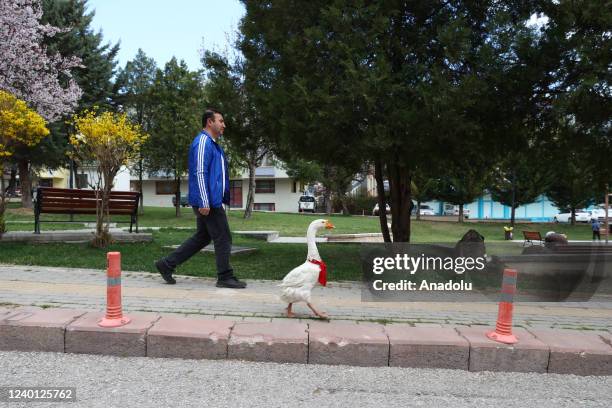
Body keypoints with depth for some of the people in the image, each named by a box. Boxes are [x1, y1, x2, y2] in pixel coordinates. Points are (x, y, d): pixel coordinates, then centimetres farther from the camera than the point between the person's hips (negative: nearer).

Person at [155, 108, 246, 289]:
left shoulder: (213, 144, 20)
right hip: (208, 201, -10)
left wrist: (226, 197, 24)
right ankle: (225, 277, 8)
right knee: (223, 238, -3)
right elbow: (200, 173, -19)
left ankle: (167, 264, 21)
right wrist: (204, 202, -23)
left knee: (202, 237, 15)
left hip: (213, 201, 10)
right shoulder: (203, 142, -12)